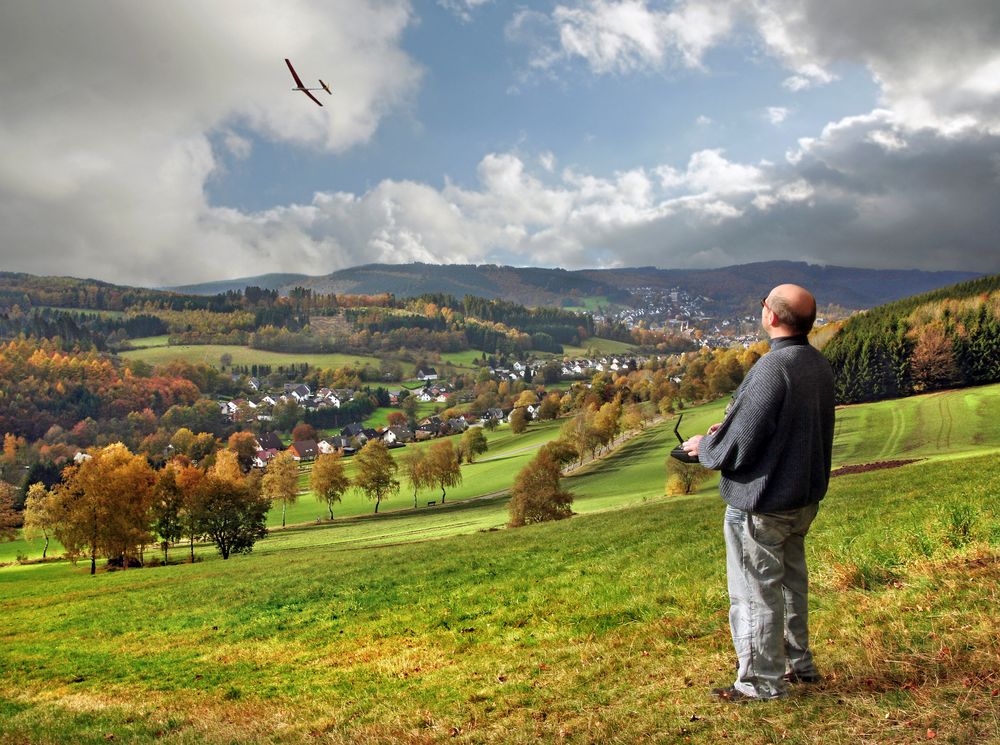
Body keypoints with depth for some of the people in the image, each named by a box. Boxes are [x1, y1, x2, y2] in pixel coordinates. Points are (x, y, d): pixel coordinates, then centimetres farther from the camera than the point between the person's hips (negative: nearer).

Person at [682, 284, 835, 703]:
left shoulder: (772, 368, -27)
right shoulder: (819, 365, 2)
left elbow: (738, 446, -25)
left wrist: (703, 447, -4)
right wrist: (729, 429, 13)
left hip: (762, 505, -9)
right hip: (804, 496, 9)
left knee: (756, 591, 6)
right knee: (790, 582, 23)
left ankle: (762, 681, 18)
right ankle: (798, 664, 38)